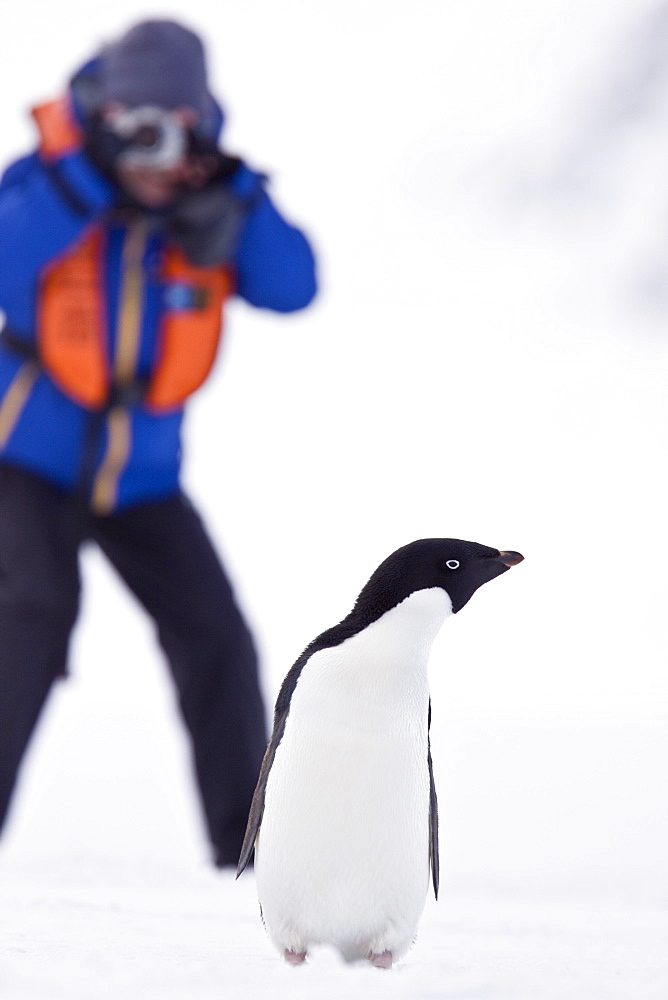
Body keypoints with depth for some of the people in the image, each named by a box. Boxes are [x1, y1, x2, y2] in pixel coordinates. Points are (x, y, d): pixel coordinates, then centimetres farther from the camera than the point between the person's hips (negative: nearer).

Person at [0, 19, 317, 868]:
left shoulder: (213, 202, -5)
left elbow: (291, 288, -18)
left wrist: (229, 195, -28)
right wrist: (85, 177, -36)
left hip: (142, 473, 4)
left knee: (215, 640, 0)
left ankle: (250, 848, 13)